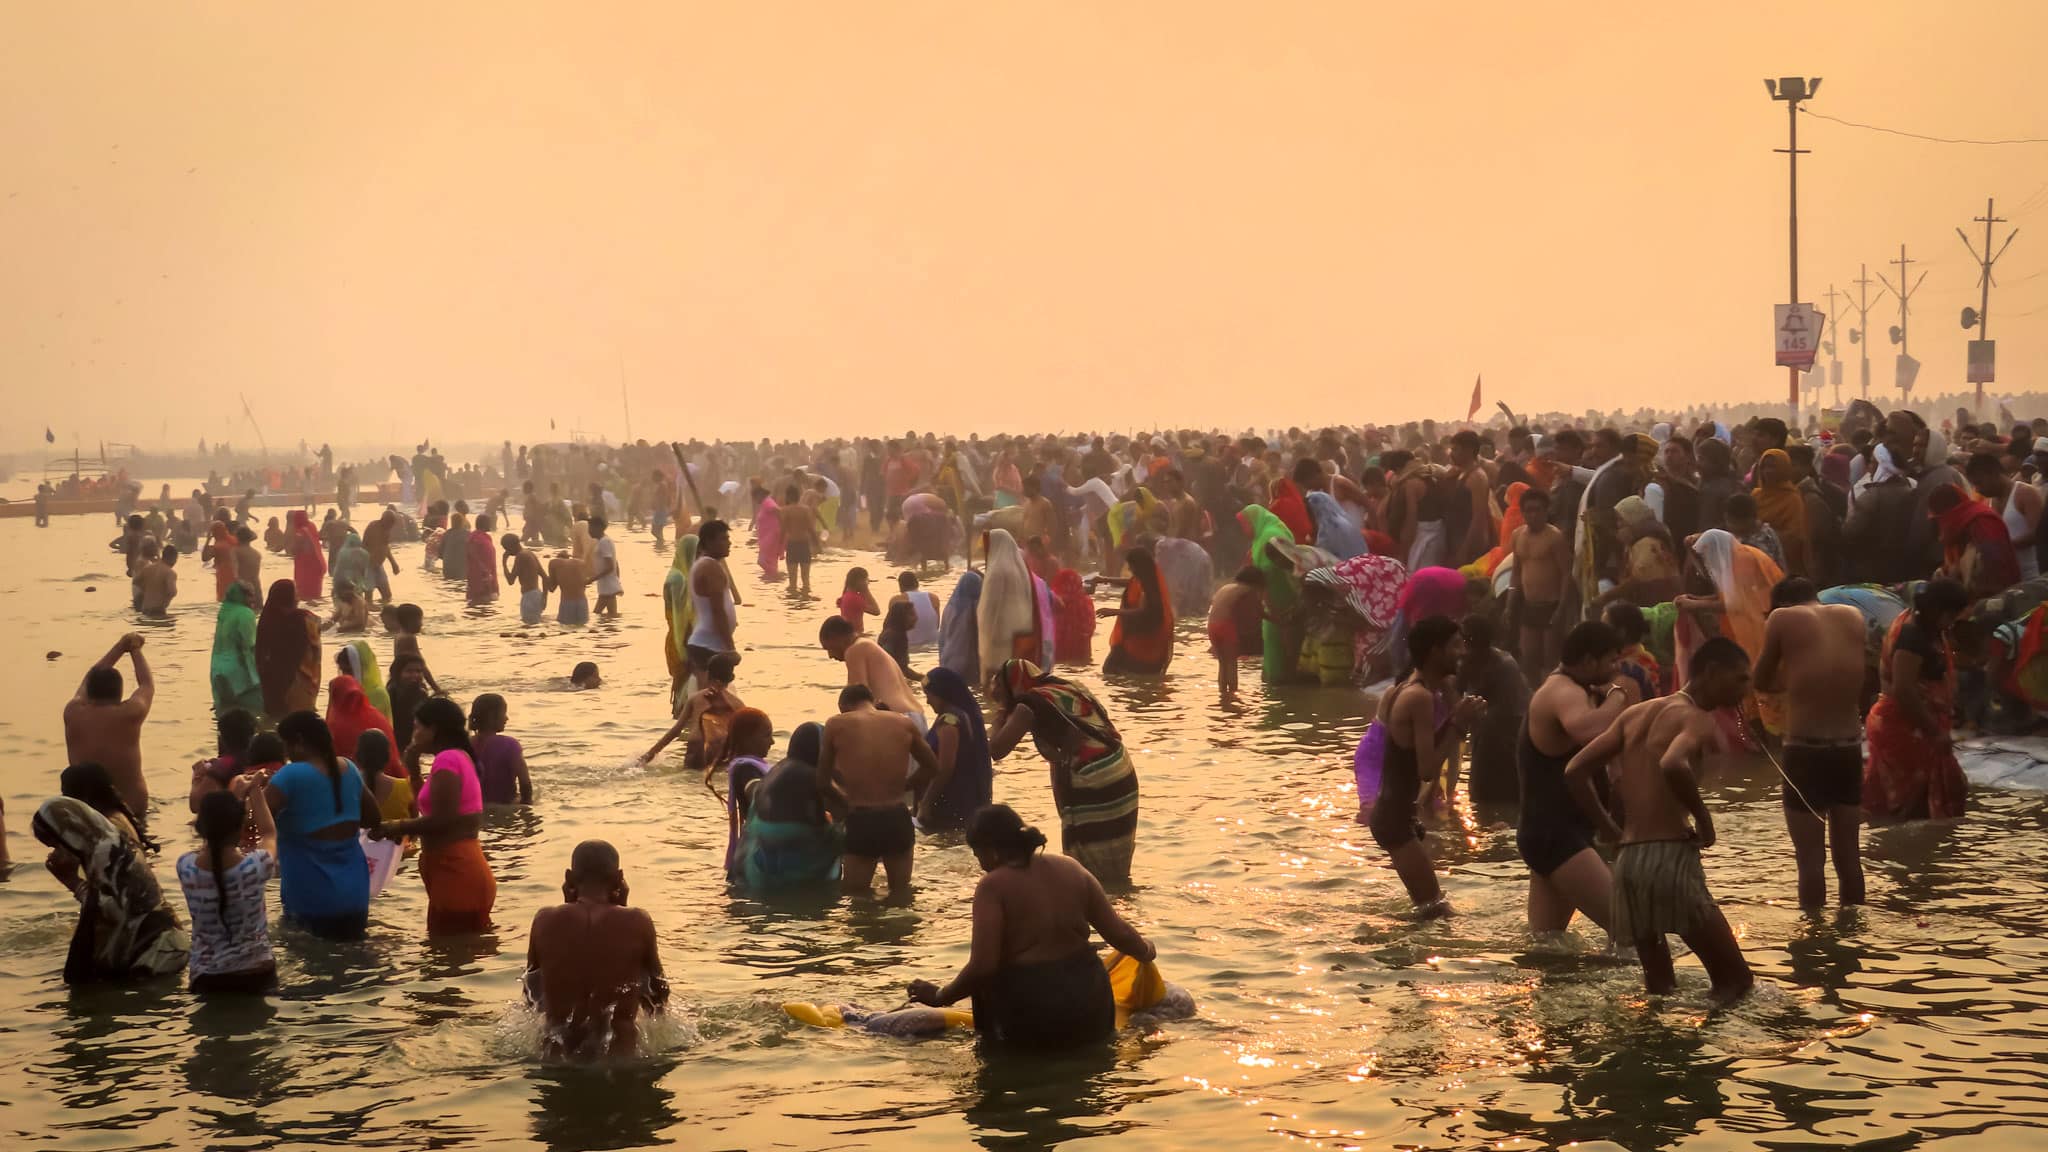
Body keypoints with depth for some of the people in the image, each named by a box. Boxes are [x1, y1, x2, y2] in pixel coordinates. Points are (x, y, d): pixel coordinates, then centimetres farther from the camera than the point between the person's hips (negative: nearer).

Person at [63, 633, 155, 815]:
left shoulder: (72, 713, -5)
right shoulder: (129, 715, -13)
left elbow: (89, 679, 15)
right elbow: (147, 684, 9)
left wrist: (120, 646, 24)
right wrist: (135, 650, 26)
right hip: (131, 806, -3)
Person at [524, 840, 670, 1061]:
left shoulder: (545, 922, -4)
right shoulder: (637, 923, -8)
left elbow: (532, 998, 12)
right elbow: (658, 1003, 6)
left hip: (556, 1059, 2)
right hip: (621, 1058, -2)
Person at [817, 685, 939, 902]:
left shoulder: (836, 724, 0)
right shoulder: (904, 723, 5)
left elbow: (823, 781, 6)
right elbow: (932, 766, 18)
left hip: (860, 821, -2)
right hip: (897, 818, 2)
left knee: (853, 897, 14)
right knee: (900, 892, 18)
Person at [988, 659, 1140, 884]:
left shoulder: (1030, 704, -4)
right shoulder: (1071, 689, 18)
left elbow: (996, 750, -9)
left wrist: (1000, 720, 9)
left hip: (1092, 791, -8)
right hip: (1123, 780, 8)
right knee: (1115, 879, 17)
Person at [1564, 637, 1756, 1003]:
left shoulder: (1636, 712, 18)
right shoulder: (1698, 720, -5)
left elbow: (1575, 770, 15)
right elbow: (1672, 765, -28)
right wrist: (1703, 817, -13)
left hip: (1628, 861, 8)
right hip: (1671, 857, -7)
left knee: (1659, 995, 16)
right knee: (1737, 984, 0)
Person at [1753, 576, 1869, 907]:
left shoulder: (1783, 618, -3)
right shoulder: (1854, 617, 9)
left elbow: (1762, 681, 5)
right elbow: (1861, 687, 15)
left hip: (1805, 751, -4)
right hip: (1850, 749, 4)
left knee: (1810, 857, 2)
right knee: (1848, 854, 14)